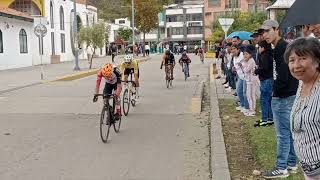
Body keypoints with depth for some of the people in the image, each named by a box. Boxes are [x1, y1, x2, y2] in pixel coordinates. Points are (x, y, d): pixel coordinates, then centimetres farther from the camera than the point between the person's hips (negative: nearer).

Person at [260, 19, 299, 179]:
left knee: (283, 134, -3)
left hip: (283, 98, -10)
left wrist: (276, 91, -11)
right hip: (290, 95, 10)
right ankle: (292, 164, 25)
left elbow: (282, 76, -22)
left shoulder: (281, 48, -17)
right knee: (290, 132, 15)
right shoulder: (283, 47, 15)